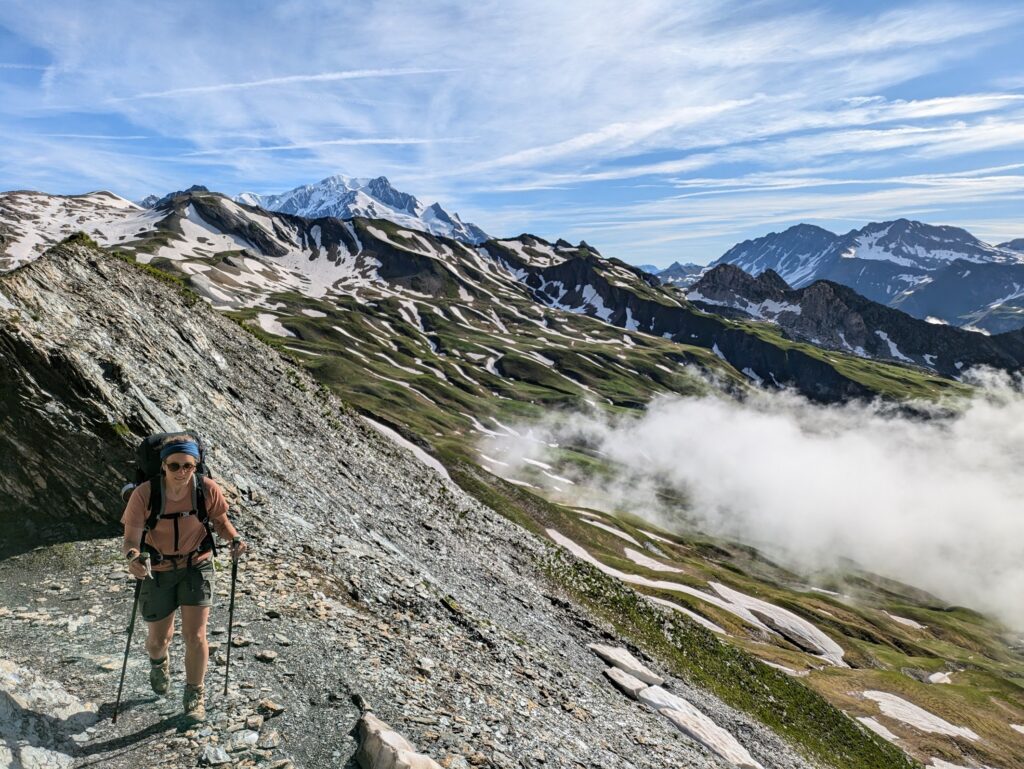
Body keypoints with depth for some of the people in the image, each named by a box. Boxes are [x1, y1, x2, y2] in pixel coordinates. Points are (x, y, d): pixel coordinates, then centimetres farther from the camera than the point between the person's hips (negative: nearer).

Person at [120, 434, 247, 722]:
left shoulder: (208, 490, -21)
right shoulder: (144, 494, -25)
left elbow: (220, 521, -3)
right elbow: (130, 539, -21)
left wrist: (235, 539, -23)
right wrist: (133, 557, -43)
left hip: (196, 567, 0)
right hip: (158, 571, 0)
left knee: (195, 637, -5)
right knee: (159, 638, 17)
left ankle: (194, 696, 22)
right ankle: (159, 662, 57)